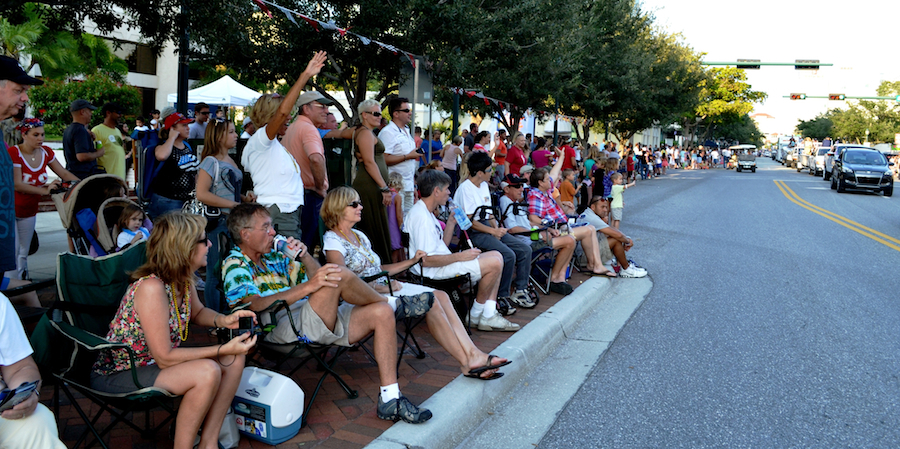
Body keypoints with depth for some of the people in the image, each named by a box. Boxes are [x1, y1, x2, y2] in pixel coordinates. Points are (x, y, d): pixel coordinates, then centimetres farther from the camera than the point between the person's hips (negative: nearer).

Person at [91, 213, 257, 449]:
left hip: (158, 358, 9)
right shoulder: (151, 287, -30)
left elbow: (197, 312, 16)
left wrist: (224, 320, -6)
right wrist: (223, 349, -25)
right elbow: (165, 358, -26)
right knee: (207, 372, -29)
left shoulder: (183, 278, -5)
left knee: (235, 359, -4)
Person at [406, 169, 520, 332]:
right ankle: (475, 316, 2)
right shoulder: (421, 217, -20)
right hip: (432, 271, -11)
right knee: (494, 263, -17)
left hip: (441, 263, 11)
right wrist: (460, 256, -18)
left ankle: (489, 315, 1)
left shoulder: (425, 212, 16)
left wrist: (451, 222, 8)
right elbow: (427, 260, -26)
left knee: (496, 256, 9)